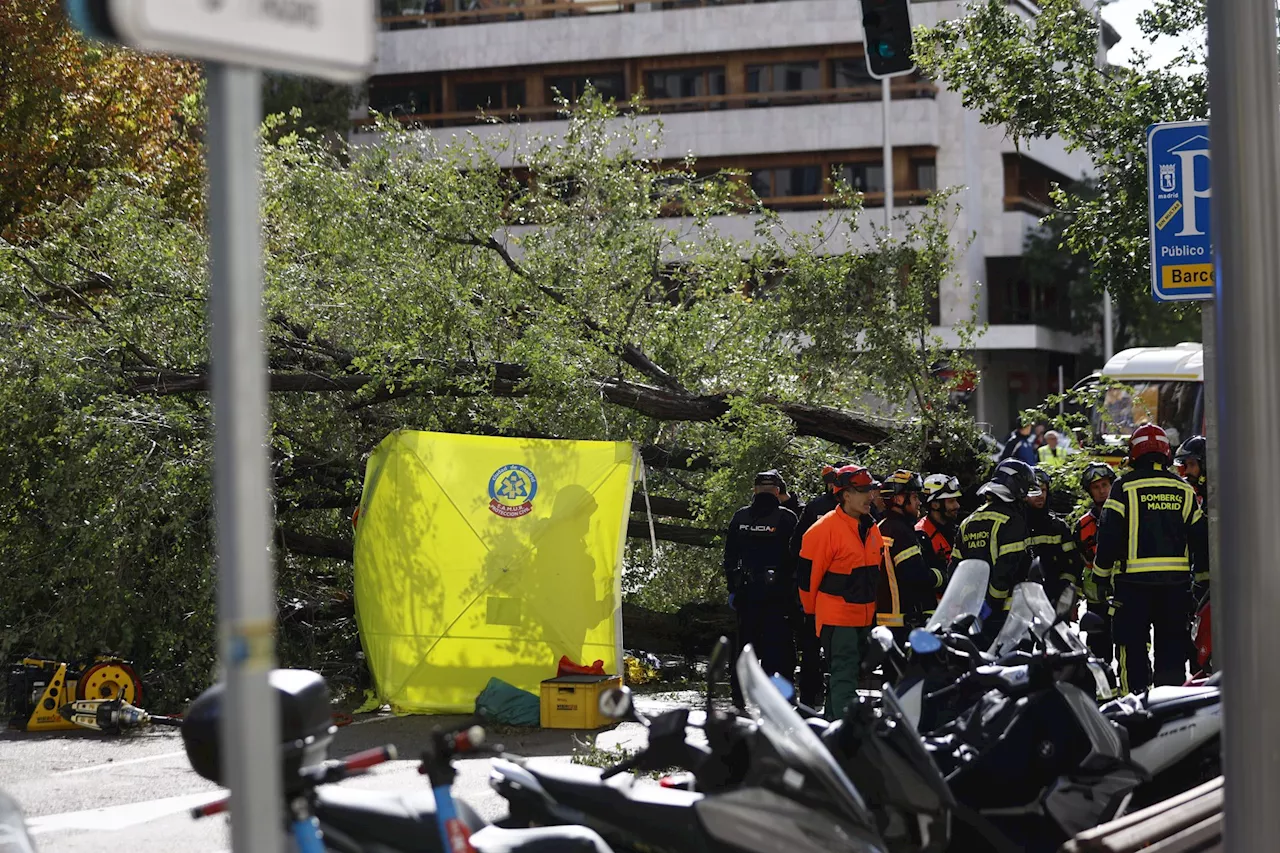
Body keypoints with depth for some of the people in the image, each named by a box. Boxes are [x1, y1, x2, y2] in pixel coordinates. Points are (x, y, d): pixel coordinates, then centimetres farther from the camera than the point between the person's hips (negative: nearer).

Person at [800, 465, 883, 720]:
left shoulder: (872, 529, 12)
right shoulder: (826, 529, -13)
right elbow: (808, 572, -10)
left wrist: (873, 609, 22)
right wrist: (810, 612, -3)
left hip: (864, 616, 8)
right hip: (836, 617, -8)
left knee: (844, 675, 14)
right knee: (844, 678, -12)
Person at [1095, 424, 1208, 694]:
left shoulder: (1125, 487, -5)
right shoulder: (1184, 490, 8)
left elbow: (1109, 534, -7)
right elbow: (1199, 536, 11)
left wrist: (1102, 575, 2)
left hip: (1134, 581, -4)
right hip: (1176, 581, 4)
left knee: (1133, 645, 2)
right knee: (1172, 646, 11)